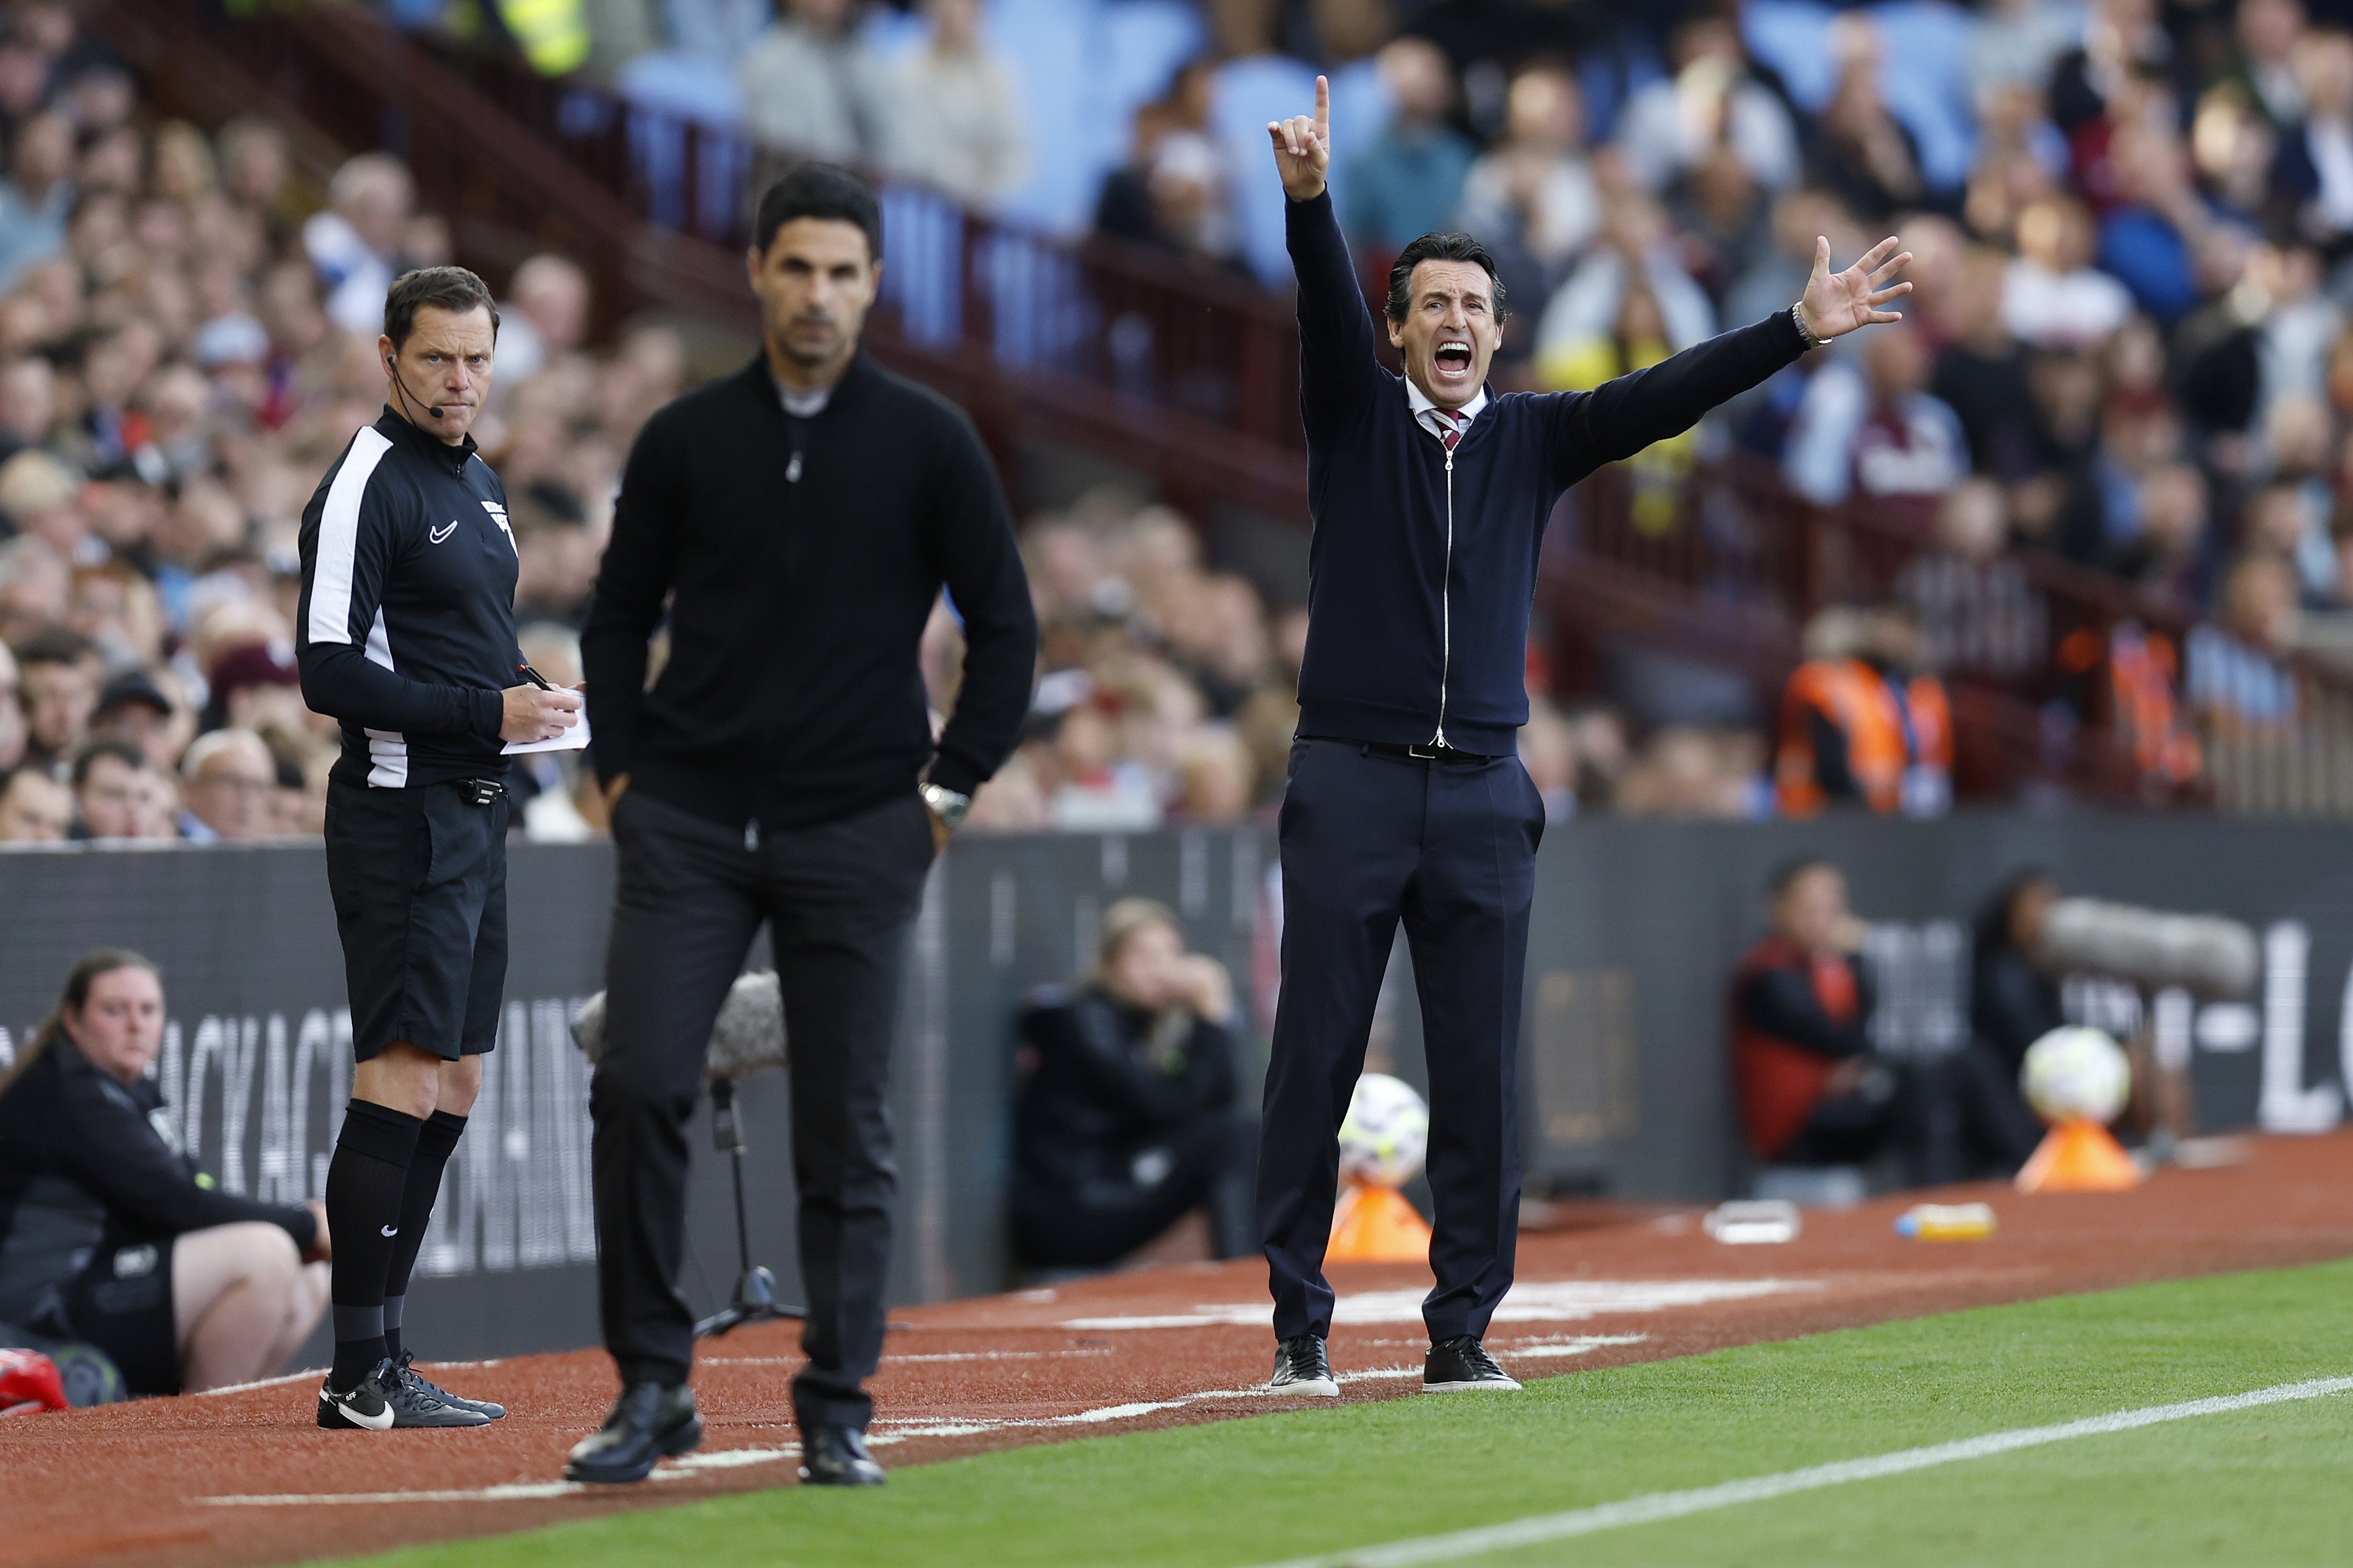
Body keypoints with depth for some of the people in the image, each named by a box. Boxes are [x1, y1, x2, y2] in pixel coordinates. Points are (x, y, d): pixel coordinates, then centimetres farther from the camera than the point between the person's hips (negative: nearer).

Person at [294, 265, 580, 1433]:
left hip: (473, 810, 10)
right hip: (400, 805, -10)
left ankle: (379, 1356, 16)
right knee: (405, 1077, -13)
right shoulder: (366, 486, -11)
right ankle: (361, 1376, -13)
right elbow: (331, 673, -18)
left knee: (453, 1083, 11)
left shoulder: (479, 483, 18)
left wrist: (532, 696, 8)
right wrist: (486, 711, -20)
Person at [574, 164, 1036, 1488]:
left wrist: (952, 785, -1)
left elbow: (1006, 626, 6)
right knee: (639, 1089, -10)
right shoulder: (687, 439, 6)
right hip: (688, 822, 1)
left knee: (849, 1131, 1)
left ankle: (839, 1412, 11)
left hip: (858, 832, -1)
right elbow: (621, 615, 15)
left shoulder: (928, 442, 1)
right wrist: (623, 769, 5)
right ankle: (651, 1386, -1)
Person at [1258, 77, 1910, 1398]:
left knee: (1481, 1078, 2)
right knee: (1316, 1063, -2)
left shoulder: (1533, 437, 12)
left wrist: (1799, 329, -11)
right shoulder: (1357, 418, 5)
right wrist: (1310, 201, -33)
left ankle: (1464, 1331, 7)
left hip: (1484, 794, 2)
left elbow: (1666, 398, 2)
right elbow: (1329, 310, -13)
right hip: (1351, 781, -2)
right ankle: (1301, 1326, 3)